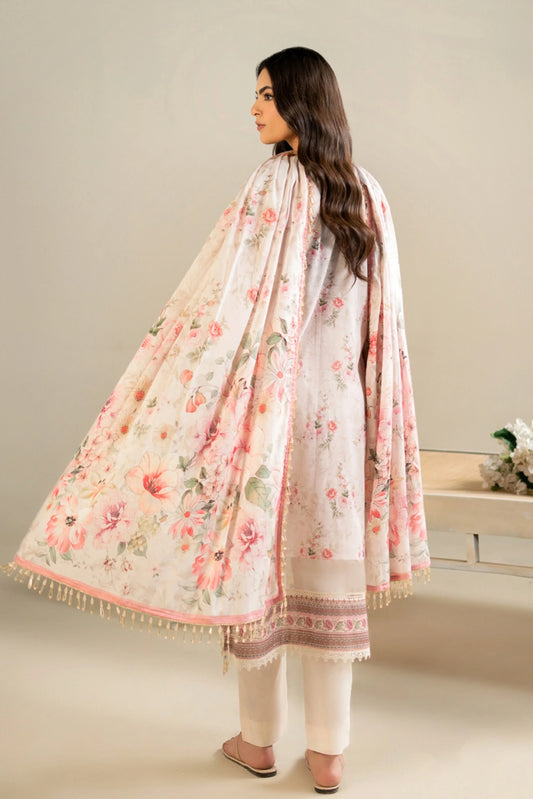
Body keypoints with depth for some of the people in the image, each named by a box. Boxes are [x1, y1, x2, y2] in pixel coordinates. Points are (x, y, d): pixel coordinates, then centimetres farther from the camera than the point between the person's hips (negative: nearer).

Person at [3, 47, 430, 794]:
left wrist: (152, 394, -8)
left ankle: (258, 739, 24)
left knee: (258, 559, 8)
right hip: (339, 410, 5)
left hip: (266, 401, -5)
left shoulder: (272, 188, -11)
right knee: (329, 571, 8)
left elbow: (217, 305, -14)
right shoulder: (367, 194, 7)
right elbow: (384, 320, 8)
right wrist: (366, 406, 17)